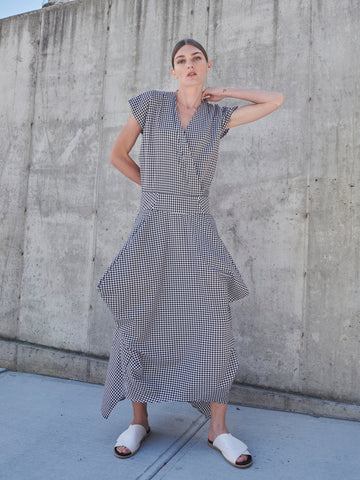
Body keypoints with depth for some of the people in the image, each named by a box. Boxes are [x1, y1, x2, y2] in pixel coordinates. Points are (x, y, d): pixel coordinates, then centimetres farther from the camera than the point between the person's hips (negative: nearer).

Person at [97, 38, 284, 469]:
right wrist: (158, 188, 11)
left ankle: (218, 429, 8)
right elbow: (117, 155, 10)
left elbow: (277, 100, 16)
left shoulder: (218, 117, 11)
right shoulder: (150, 103, 5)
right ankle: (139, 421, 17)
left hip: (197, 229, 1)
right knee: (139, 325, -1)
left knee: (213, 327, -6)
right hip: (152, 228, -1)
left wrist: (220, 92, 16)